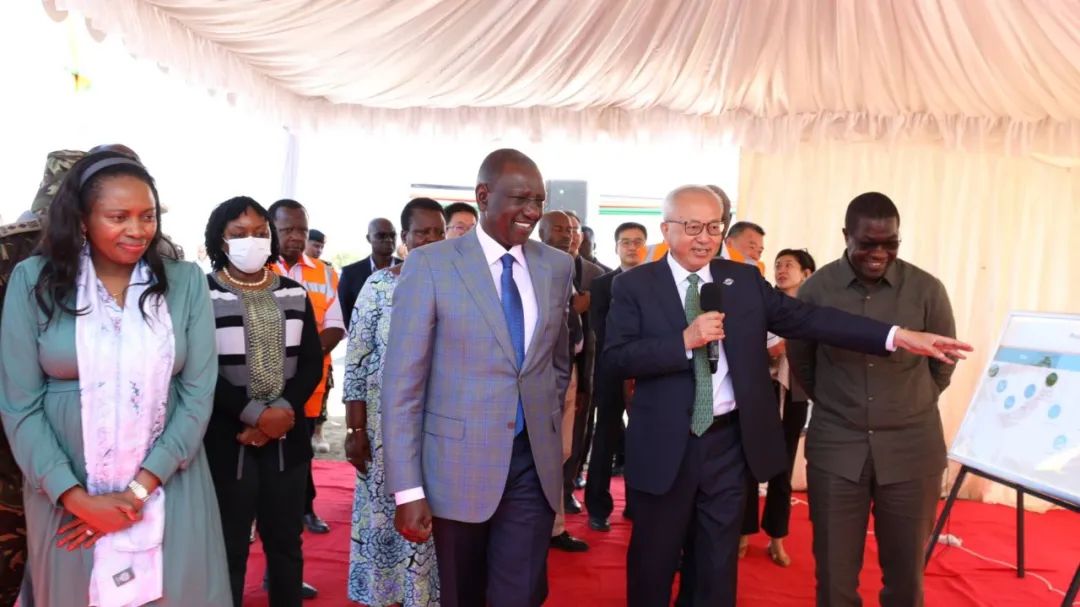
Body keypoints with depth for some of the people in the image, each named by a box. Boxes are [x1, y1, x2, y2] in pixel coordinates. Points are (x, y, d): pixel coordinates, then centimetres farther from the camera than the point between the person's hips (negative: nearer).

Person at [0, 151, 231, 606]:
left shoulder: (185, 282, -3)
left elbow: (198, 395, -6)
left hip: (168, 487, 1)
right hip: (67, 493, 0)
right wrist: (77, 498, -11)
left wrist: (138, 489, -11)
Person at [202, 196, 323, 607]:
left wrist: (285, 411, -10)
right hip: (227, 439, -3)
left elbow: (312, 361, 5)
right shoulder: (203, 295, -4)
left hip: (288, 435, 4)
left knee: (286, 543, 14)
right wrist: (255, 414, -16)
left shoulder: (294, 293, 8)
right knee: (230, 547, 6)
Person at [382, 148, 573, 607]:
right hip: (460, 461, -2)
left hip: (535, 462, 3)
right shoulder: (429, 264, -9)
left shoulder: (558, 266, 4)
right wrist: (407, 488, -13)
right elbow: (402, 383, -11)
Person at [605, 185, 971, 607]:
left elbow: (807, 318, -3)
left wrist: (897, 336, -12)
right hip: (663, 444, -2)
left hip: (728, 441, 3)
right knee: (654, 560, 13)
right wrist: (684, 341, -24)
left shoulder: (745, 280, 4)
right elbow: (616, 357, -14)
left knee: (720, 563, 16)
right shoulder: (635, 285, -5)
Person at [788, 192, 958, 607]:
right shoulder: (816, 288, -6)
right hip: (835, 447, 0)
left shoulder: (927, 289, -6)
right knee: (834, 573, 7)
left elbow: (943, 364, 9)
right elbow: (800, 360, 9)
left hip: (911, 448, 0)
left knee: (906, 574, 11)